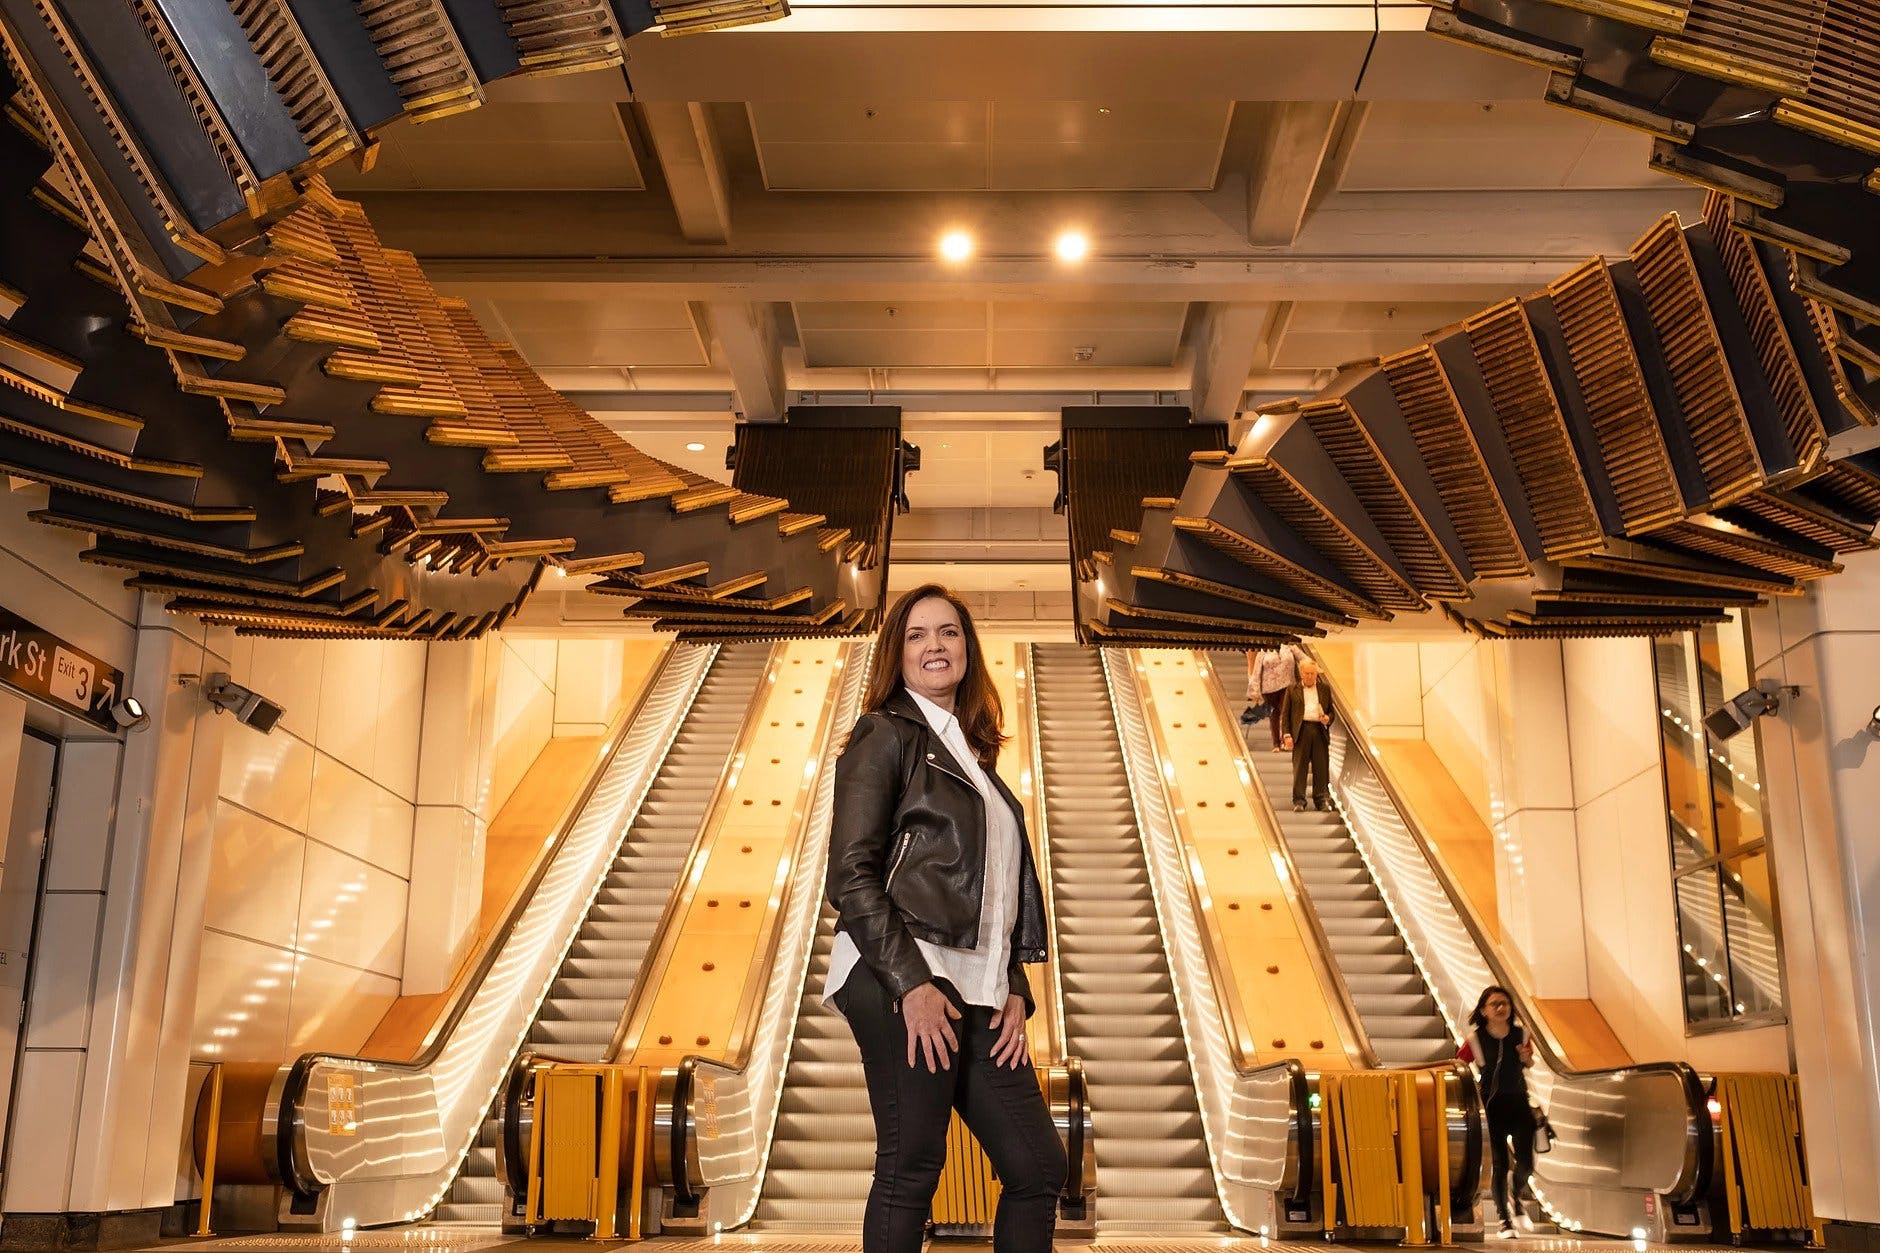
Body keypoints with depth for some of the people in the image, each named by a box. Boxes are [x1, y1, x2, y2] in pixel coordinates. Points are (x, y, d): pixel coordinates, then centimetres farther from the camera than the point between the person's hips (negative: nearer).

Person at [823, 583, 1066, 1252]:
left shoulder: (974, 755, 22)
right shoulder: (886, 735, 0)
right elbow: (850, 875, -9)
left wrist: (1015, 990, 9)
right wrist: (911, 985, -17)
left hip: (976, 991, 7)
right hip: (902, 978, -7)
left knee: (1039, 1166, 6)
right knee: (911, 1166, -4)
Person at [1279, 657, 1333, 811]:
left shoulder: (1324, 690, 15)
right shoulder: (1292, 689, 9)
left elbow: (1331, 710, 19)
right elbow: (1285, 713, 6)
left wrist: (1328, 718, -5)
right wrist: (1287, 734, -4)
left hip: (1320, 731, 2)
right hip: (1301, 731, -2)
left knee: (1321, 768, 2)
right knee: (1299, 768, -3)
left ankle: (1321, 800, 11)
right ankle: (1298, 801, -1)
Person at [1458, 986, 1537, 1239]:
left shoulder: (1521, 1034, -5)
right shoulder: (1475, 1039, -14)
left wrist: (1526, 1057, -8)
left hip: (1519, 1104, 2)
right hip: (1492, 1107, -2)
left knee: (1525, 1165, -2)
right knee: (1500, 1165, -2)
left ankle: (1517, 1193, 34)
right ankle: (1505, 1220, 13)